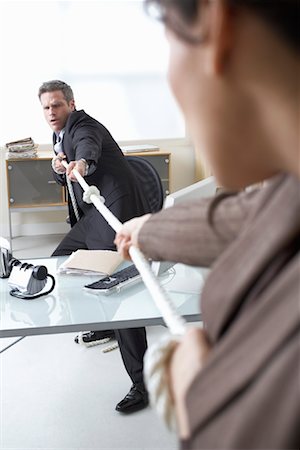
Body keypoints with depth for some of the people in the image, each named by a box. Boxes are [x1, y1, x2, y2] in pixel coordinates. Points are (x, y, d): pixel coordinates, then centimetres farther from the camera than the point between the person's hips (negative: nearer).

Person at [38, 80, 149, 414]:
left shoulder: (83, 126, -10)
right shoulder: (60, 133, 19)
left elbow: (88, 147, -34)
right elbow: (62, 180, 22)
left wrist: (81, 163, -57)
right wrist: (58, 168, -1)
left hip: (114, 212, -10)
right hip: (92, 214, 11)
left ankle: (142, 382, -13)